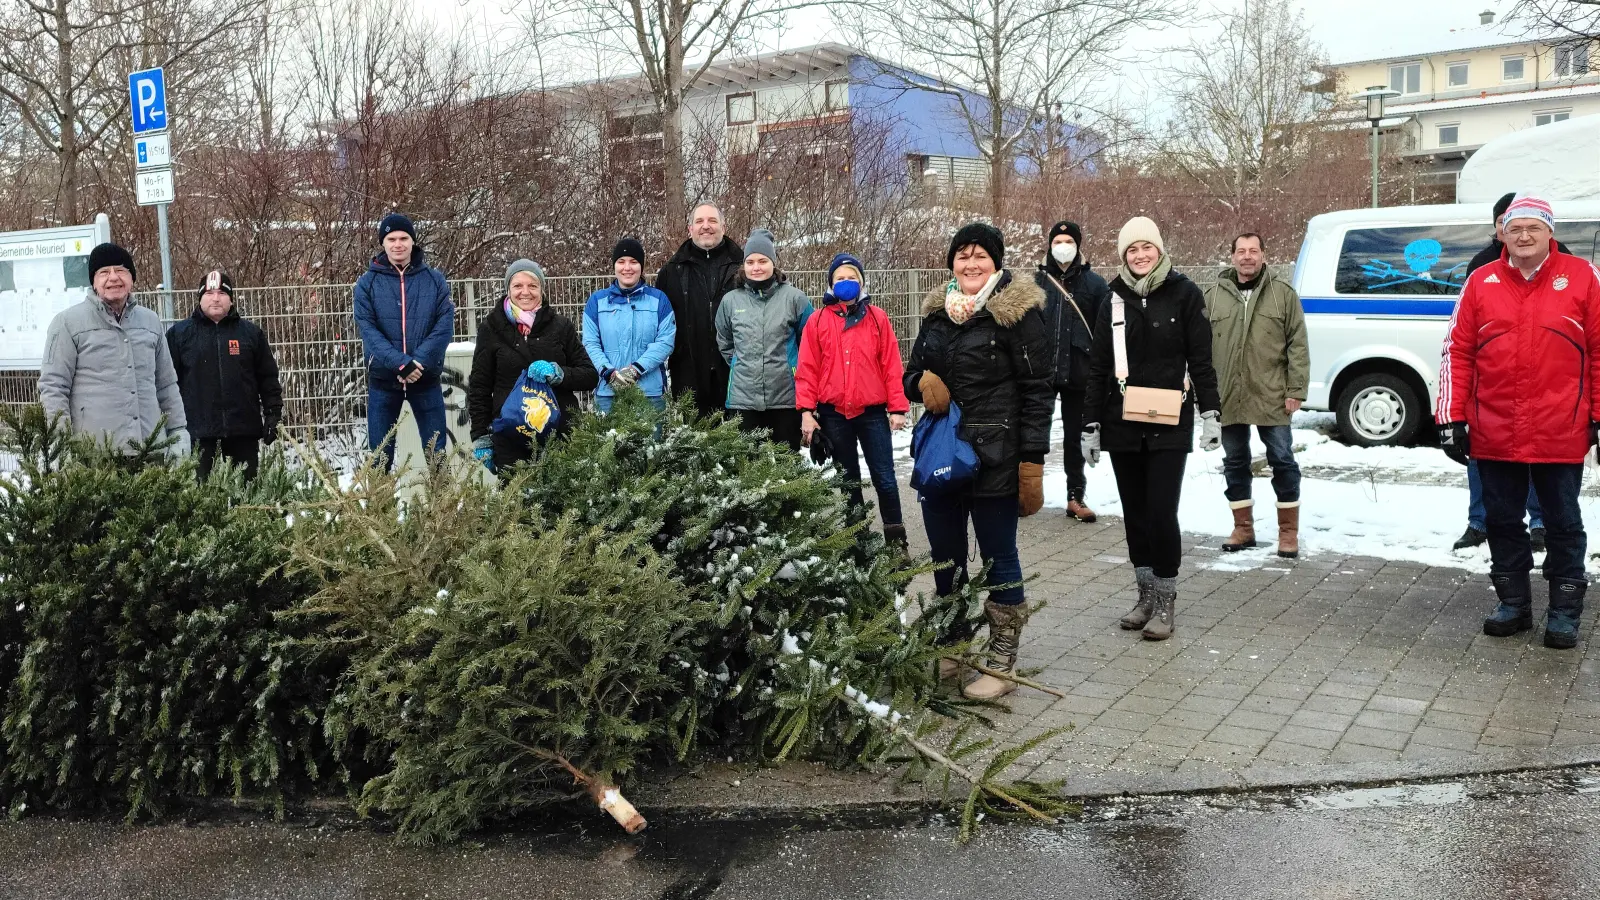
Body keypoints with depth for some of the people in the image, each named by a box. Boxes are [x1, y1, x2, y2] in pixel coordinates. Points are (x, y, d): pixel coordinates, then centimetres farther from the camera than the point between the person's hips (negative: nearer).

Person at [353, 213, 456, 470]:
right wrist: (401, 363, -23)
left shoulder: (435, 279, 2)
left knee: (436, 452, 6)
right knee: (380, 454, 6)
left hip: (426, 378, 0)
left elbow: (445, 324, -6)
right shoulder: (367, 283, 0)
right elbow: (368, 329, -10)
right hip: (383, 379, 0)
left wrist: (418, 361, -19)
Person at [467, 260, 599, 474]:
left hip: (559, 434, 1)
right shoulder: (491, 328, 7)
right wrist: (481, 438, 4)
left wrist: (558, 373, -11)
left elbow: (590, 376, 8)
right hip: (510, 438, -1)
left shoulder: (561, 326, 8)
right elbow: (478, 387, 10)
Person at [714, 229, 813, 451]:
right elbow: (724, 343, 19)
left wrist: (791, 366, 8)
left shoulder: (794, 297, -2)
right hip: (743, 398, 2)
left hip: (787, 397, -1)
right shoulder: (730, 300, 5)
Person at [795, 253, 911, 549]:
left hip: (872, 412, -1)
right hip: (833, 415, 1)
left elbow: (892, 366, 0)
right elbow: (807, 369, 0)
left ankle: (896, 541, 11)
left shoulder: (878, 318, 3)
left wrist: (898, 407, -5)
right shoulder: (818, 321, 2)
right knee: (848, 480, 12)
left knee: (884, 478, 1)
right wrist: (806, 410, -7)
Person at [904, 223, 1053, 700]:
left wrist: (1032, 460, -15)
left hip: (994, 459, -6)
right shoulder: (937, 311, 12)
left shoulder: (1018, 311, -6)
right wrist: (923, 383, -5)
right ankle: (951, 651, 30)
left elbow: (1038, 389, -9)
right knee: (945, 557, 14)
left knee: (998, 558, 3)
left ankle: (1002, 663, 14)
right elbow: (913, 371, 21)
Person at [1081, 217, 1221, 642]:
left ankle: (1166, 601, 6)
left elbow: (1201, 359, -1)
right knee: (1134, 512, 9)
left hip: (1169, 424, -4)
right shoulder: (1115, 298, 7)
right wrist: (1091, 424, 6)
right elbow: (1098, 366, 8)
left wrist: (1211, 412, -7)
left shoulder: (1184, 293, -2)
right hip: (1121, 423, 4)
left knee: (1162, 512, -7)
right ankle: (1146, 594, 21)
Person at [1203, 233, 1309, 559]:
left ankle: (1288, 531, 15)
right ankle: (1243, 528, 22)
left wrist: (1296, 390, -8)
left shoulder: (1283, 293, 1)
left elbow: (1297, 346, -1)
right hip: (1227, 397, 2)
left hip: (1271, 396, -2)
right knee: (1235, 462, 10)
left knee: (1282, 461, 4)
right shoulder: (1214, 295, 6)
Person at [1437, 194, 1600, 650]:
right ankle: (1513, 603, 26)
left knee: (1563, 524, 8)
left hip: (1560, 434, -2)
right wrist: (1452, 418, -2)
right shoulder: (1481, 281, 3)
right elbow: (1457, 352, 2)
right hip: (1493, 434, 2)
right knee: (1503, 521, 12)